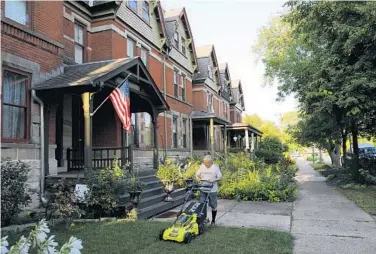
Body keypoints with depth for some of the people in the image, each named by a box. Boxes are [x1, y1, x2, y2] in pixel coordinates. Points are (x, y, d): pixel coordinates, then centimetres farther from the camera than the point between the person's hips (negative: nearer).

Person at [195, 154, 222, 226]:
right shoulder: (202, 167, 4)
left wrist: (213, 180, -22)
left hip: (212, 190, -2)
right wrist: (199, 179, -10)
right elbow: (197, 175, 12)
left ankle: (213, 221, 26)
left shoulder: (215, 167, -5)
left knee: (213, 206, 8)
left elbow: (220, 177, -4)